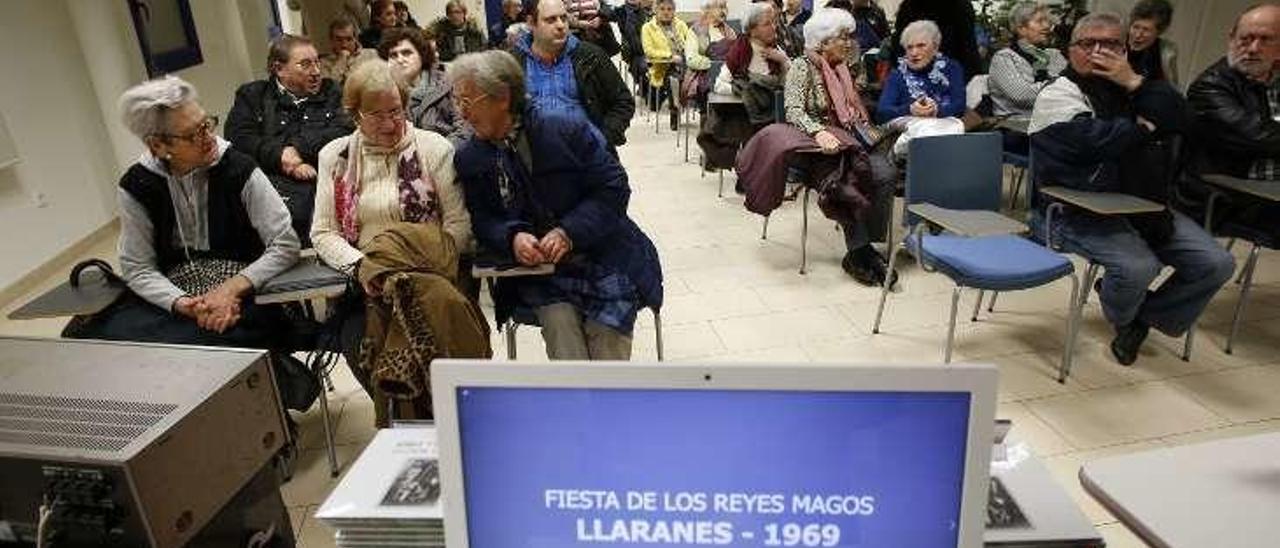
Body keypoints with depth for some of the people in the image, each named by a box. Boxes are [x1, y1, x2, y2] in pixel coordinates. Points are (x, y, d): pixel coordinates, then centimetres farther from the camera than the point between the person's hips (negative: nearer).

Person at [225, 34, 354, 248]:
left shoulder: (330, 92, 23)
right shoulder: (251, 96, 21)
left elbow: (343, 134, 6)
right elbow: (237, 138, 5)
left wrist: (298, 149, -5)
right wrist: (281, 156, -9)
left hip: (323, 178, 1)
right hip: (272, 180, -1)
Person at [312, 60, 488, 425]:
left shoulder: (433, 148, 5)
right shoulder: (334, 156, 13)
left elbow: (460, 224, 0)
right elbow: (322, 233, 9)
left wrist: (423, 261, -15)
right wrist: (361, 267, -10)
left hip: (431, 272, -2)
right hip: (367, 284, 2)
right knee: (357, 342, -27)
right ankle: (403, 420, 1)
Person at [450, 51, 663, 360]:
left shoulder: (568, 131, -8)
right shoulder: (469, 159, 4)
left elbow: (614, 187, -8)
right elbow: (481, 221, 4)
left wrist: (569, 233, -20)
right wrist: (512, 238, -19)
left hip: (604, 261, -2)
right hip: (537, 271, 2)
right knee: (559, 322, -24)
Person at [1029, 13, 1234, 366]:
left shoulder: (1131, 87, 16)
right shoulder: (1057, 95, -5)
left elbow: (1179, 120, 0)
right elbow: (1093, 139, -23)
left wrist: (1134, 83, -10)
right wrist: (1142, 127, -4)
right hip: (1077, 211, -7)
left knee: (1216, 264, -4)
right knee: (1138, 267, -28)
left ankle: (1148, 316, 19)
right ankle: (1122, 320, 8)